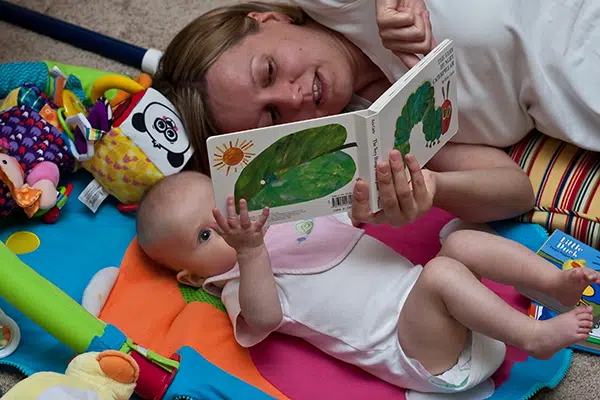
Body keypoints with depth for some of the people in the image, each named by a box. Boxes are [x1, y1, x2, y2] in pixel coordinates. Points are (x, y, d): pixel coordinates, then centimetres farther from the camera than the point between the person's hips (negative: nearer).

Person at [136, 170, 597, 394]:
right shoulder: (240, 285, -5)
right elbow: (264, 316, -28)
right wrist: (250, 251, -40)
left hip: (414, 287, 8)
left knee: (462, 241, -11)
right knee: (441, 273, -30)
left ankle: (559, 281, -8)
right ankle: (533, 336, -24)